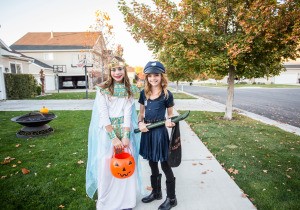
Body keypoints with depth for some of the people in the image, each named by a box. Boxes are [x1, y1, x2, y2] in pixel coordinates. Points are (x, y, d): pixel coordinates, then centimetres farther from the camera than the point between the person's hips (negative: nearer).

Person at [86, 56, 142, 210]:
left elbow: (128, 114, -4)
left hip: (124, 131, 2)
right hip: (106, 132, -2)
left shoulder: (129, 90, 4)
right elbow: (103, 115, -11)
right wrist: (114, 137, -18)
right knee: (105, 167, 4)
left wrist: (126, 136, -15)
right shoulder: (102, 90, -3)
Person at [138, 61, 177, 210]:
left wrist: (169, 122, -21)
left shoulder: (167, 95, -8)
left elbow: (170, 115, 1)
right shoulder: (144, 93, 4)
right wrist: (140, 123, -7)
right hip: (147, 131, 5)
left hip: (160, 132, -5)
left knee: (165, 165, 5)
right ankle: (156, 192, 39)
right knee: (152, 164, 18)